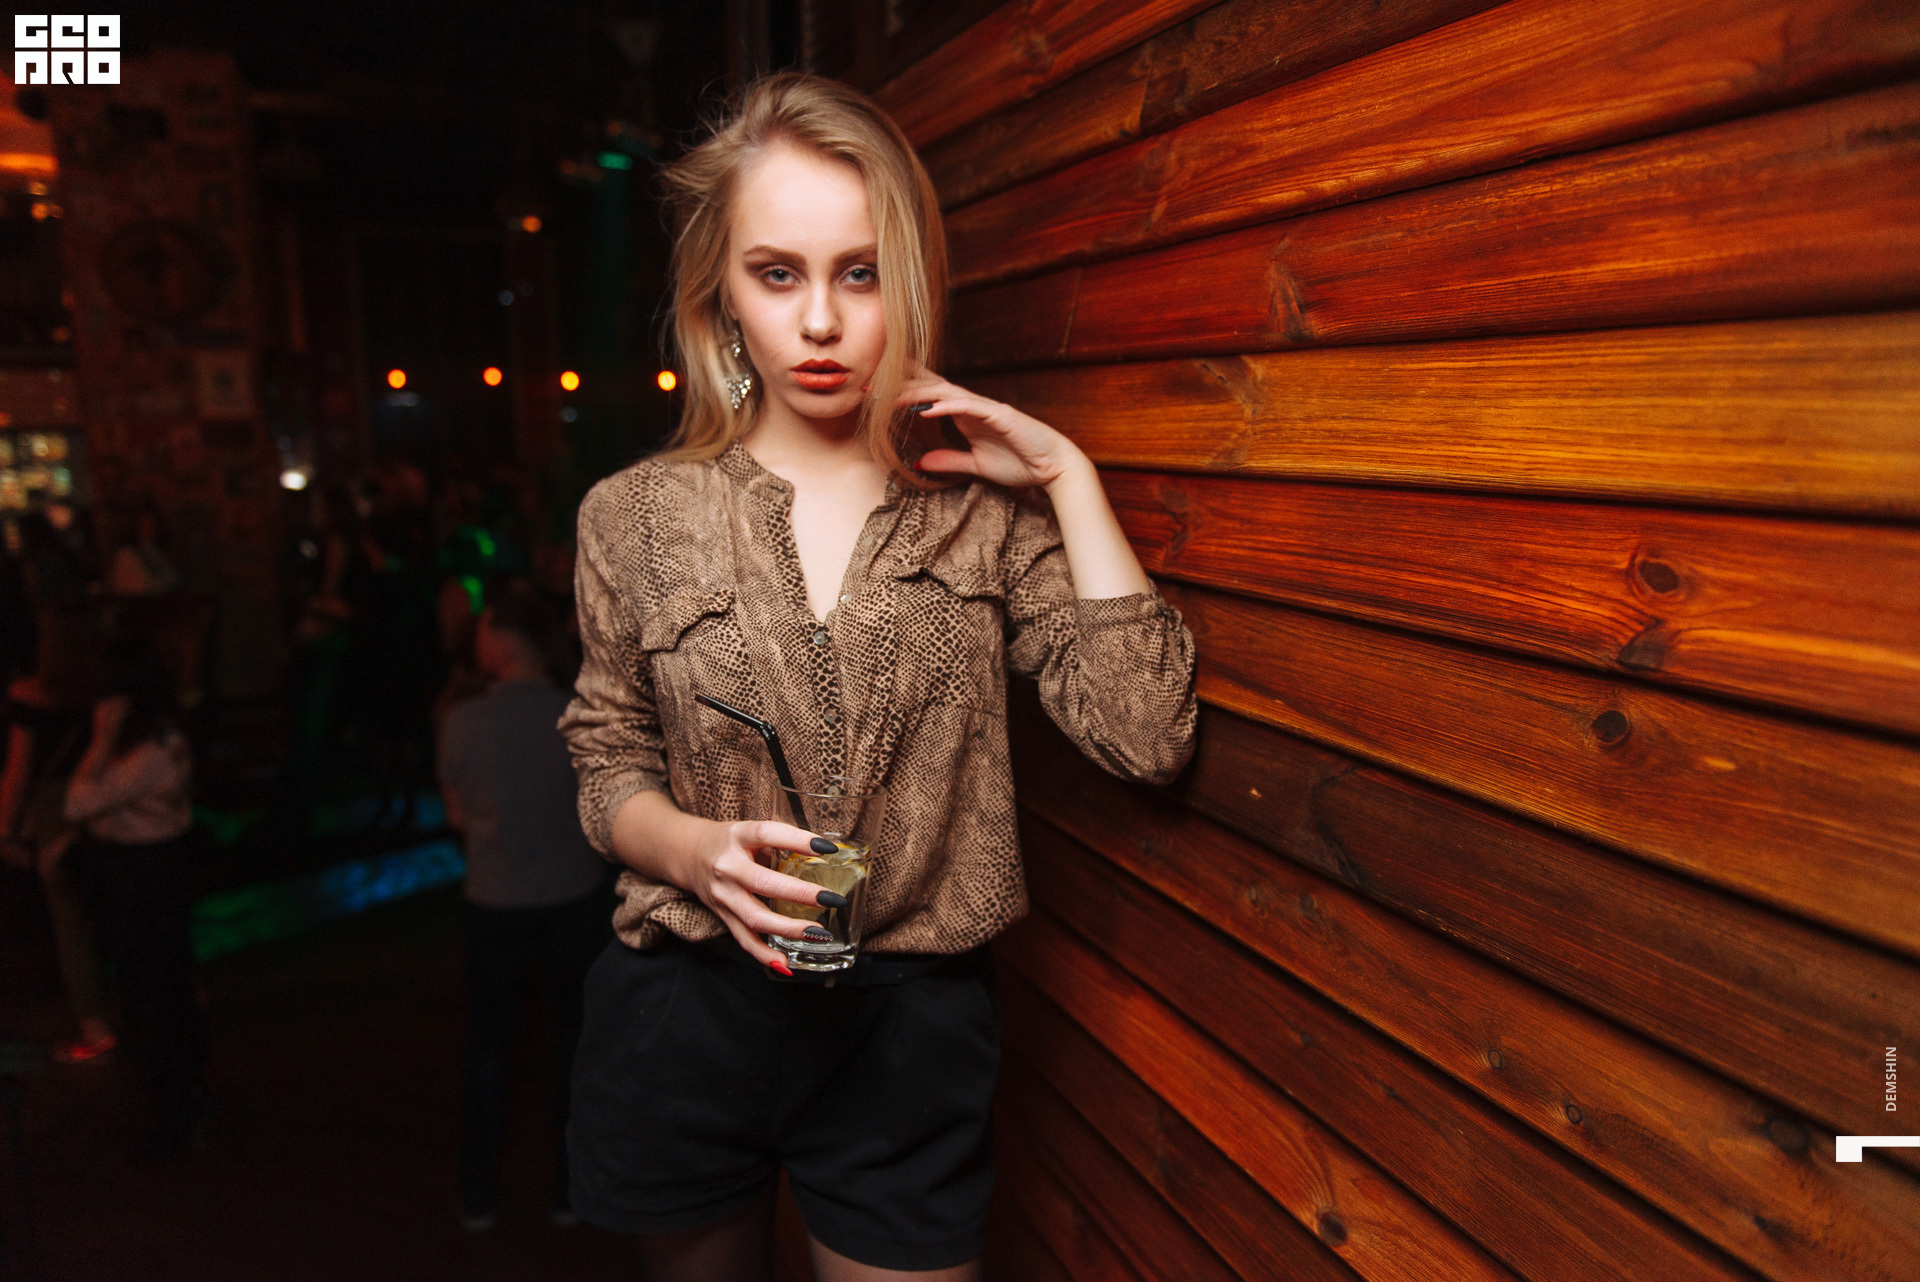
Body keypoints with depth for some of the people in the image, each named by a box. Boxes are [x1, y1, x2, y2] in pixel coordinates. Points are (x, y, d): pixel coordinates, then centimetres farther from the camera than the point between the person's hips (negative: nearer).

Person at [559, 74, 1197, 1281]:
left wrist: (1068, 475, -14)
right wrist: (698, 849, -17)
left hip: (912, 1028, -1)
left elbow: (1145, 734, -14)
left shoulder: (987, 513, -4)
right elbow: (611, 771, 5)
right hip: (686, 1011, 2)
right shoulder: (636, 516, -2)